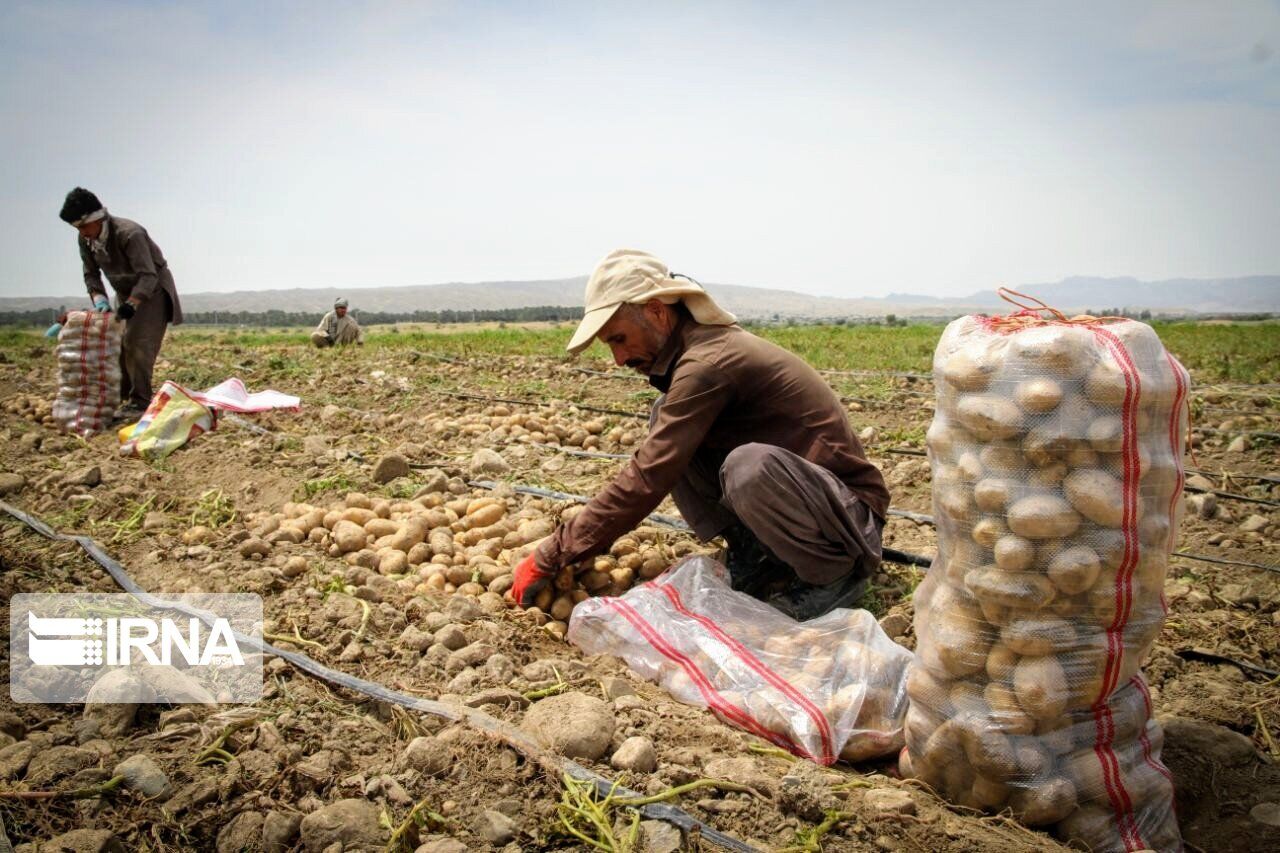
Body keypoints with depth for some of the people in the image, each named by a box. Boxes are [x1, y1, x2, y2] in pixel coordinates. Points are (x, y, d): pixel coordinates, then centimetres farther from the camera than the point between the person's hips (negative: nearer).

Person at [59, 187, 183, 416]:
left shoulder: (129, 234, -29)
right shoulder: (85, 239, -7)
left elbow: (148, 275, -31)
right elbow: (91, 274, 3)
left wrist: (132, 303, -40)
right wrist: (99, 298, -14)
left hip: (152, 289, -8)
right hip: (126, 292, 8)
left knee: (137, 342, -17)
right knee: (117, 344, 4)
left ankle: (140, 401, -15)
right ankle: (122, 397, 14)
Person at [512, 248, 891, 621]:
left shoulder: (707, 364, -25)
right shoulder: (698, 346, 4)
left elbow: (647, 480, -27)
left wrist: (551, 559, -21)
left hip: (851, 511, -8)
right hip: (779, 491, 8)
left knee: (749, 465, -39)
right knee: (665, 421, -3)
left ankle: (838, 572, -11)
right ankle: (752, 555, 2)